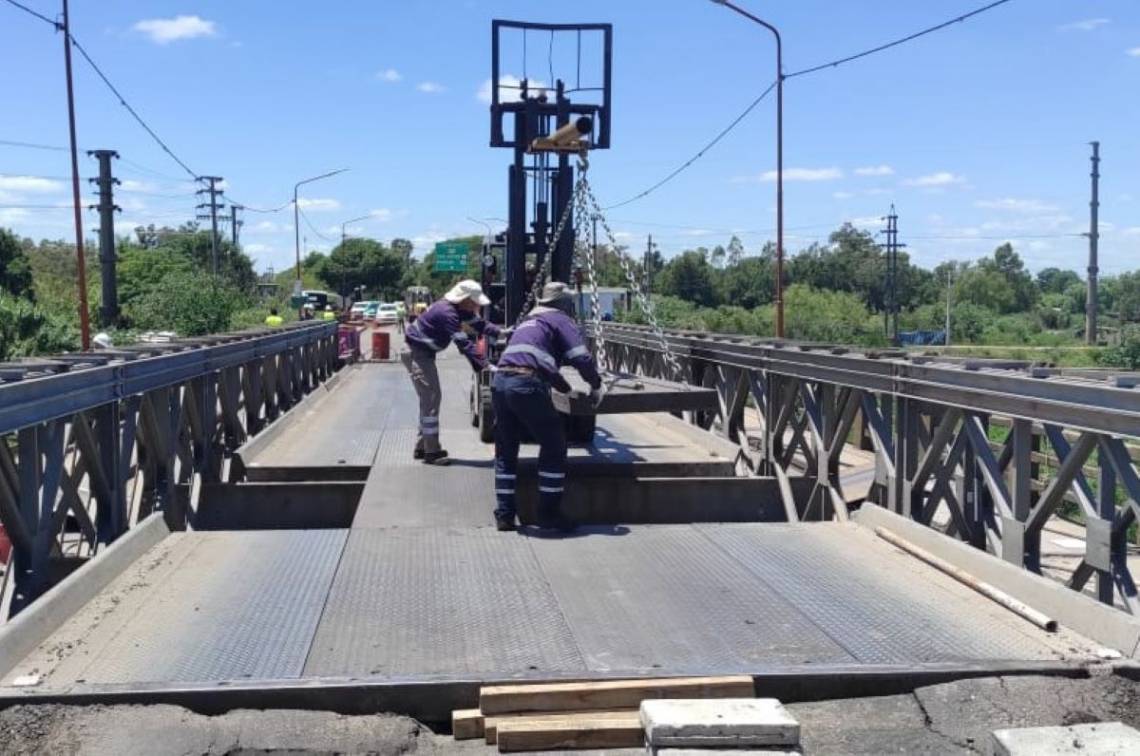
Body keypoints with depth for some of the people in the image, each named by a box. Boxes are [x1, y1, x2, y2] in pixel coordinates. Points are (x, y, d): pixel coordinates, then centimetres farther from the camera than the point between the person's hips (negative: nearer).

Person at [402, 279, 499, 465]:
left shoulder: (459, 309, 2)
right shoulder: (447, 312, -28)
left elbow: (478, 324, 7)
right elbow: (464, 343, -33)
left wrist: (500, 333, -10)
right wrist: (483, 365, -35)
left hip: (423, 352, 11)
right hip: (415, 353, -11)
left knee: (432, 397, 15)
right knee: (430, 399, -13)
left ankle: (422, 447, 23)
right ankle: (431, 452, -10)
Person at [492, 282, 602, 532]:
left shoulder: (528, 321, 32)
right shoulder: (561, 321, 9)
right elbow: (581, 358, -3)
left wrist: (568, 389, 44)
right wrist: (596, 385, 13)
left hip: (500, 381, 7)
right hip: (527, 385, -7)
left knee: (505, 452, 16)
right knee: (554, 447, 8)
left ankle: (504, 515, 15)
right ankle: (548, 513, 10)